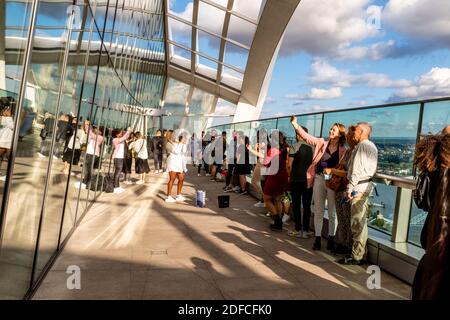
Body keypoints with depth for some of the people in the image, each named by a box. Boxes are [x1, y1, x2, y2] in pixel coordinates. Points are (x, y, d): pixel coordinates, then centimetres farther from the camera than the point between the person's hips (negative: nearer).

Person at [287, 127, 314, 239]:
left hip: (296, 180, -3)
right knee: (307, 206, 8)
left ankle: (298, 230, 9)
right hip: (309, 180, 3)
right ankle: (306, 230, 12)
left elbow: (289, 165, -11)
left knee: (296, 205, 6)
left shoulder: (294, 147, -9)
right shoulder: (312, 147, 1)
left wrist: (289, 175, 4)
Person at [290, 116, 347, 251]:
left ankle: (331, 239, 22)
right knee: (318, 211, 7)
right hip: (319, 179, 2)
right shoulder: (322, 143, 4)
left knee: (332, 212, 8)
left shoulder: (343, 150, -2)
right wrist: (295, 124, -9)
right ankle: (318, 238, 16)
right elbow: (306, 136, 0)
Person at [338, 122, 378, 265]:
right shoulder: (372, 146, 18)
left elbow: (356, 169, -17)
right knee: (362, 221, 15)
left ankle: (357, 256, 0)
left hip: (359, 187, -10)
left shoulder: (361, 146, -12)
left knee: (357, 222, -5)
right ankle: (361, 253, 23)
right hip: (367, 185, 10)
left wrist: (350, 188, -16)